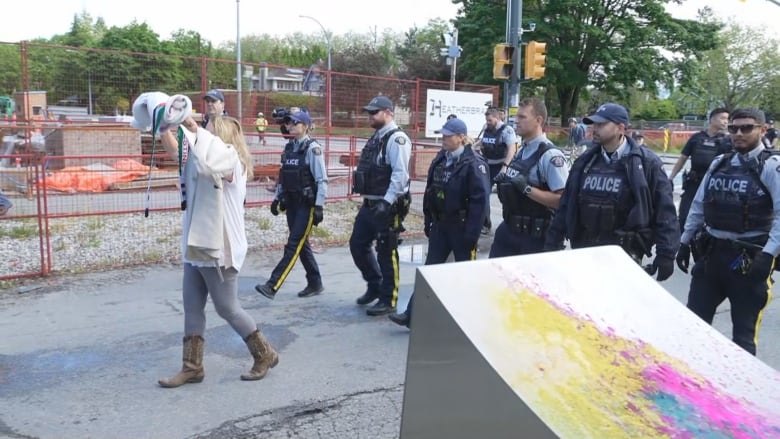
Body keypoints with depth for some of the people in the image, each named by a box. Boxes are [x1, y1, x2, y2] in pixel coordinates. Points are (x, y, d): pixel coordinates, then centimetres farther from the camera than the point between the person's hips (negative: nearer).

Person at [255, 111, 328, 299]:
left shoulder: (312, 148, -11)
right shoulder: (289, 147, 10)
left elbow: (322, 180, -14)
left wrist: (319, 206, -17)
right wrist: (277, 198, 14)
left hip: (307, 205, -8)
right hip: (292, 203, 8)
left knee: (294, 245, -7)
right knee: (302, 245, 13)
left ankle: (272, 286, -10)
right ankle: (315, 284, 24)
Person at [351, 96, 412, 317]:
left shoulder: (397, 139, -14)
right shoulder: (375, 138, 16)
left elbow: (400, 174, -23)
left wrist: (386, 202, -27)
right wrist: (367, 198, 17)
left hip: (387, 207, -9)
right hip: (369, 204, 9)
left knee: (386, 253, 0)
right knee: (357, 245, 15)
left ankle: (388, 300, 14)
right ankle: (375, 286, 33)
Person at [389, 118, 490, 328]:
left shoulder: (473, 164, -15)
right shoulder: (440, 159, 8)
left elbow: (480, 200, -19)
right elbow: (430, 192, 14)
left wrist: (472, 234, -21)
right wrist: (428, 222, 13)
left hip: (461, 227, -7)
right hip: (440, 225, 7)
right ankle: (413, 314, 10)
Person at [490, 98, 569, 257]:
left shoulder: (550, 155, -18)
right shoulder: (522, 151, 9)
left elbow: (562, 199, -24)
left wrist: (527, 189, -27)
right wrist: (504, 182, 2)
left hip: (533, 236, -8)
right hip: (508, 228, 8)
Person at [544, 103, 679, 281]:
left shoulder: (646, 163, -6)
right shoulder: (585, 162, 9)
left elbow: (665, 211, -7)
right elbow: (566, 206, 12)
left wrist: (666, 254, -12)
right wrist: (552, 245, 11)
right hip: (584, 251, 5)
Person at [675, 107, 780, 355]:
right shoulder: (719, 163, 11)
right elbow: (698, 206, 16)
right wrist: (685, 242, 13)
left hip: (749, 257, -6)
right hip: (711, 252, 6)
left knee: (744, 333, 5)